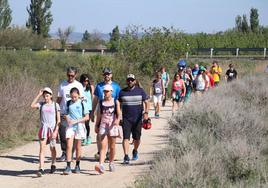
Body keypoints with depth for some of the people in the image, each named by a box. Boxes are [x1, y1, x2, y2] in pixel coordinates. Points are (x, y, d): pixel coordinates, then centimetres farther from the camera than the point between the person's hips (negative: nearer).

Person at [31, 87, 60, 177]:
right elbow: (32, 105, -15)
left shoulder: (55, 105, 0)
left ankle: (53, 165, 34)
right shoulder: (41, 104, 4)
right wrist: (39, 95, -11)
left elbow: (58, 120, -1)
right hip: (43, 128, 1)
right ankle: (41, 169, -16)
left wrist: (55, 131, -10)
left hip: (52, 129, -1)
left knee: (52, 148, 12)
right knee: (42, 148, -10)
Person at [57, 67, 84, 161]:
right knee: (62, 133, -3)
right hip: (63, 113, 2)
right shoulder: (62, 85, 10)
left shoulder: (78, 85, 5)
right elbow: (59, 99, 15)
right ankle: (64, 153, 9)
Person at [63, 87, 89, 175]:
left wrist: (76, 121, -13)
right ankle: (68, 167, -10)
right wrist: (68, 119, -9)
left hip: (79, 126, -1)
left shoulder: (82, 103, -1)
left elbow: (87, 117, -2)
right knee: (69, 146, -9)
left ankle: (77, 166, 19)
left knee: (78, 147, 7)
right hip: (70, 126, 1)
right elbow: (65, 115, 14)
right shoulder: (68, 103, 7)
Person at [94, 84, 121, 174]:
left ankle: (111, 163, 28)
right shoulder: (101, 102, 7)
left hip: (112, 126, -1)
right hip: (103, 126, 1)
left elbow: (118, 113, -8)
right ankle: (101, 165, -23)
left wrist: (117, 120, -27)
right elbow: (99, 115, 13)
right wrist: (96, 125, 14)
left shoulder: (115, 102, 0)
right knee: (102, 146, -11)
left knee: (112, 147, 10)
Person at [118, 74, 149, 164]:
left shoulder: (140, 91, 4)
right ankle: (126, 157, -16)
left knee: (137, 138, 10)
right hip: (126, 119, 0)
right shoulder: (122, 92, 6)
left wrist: (146, 112, -13)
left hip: (137, 119, 1)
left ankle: (135, 151, 38)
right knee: (126, 137, -12)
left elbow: (146, 102, 2)